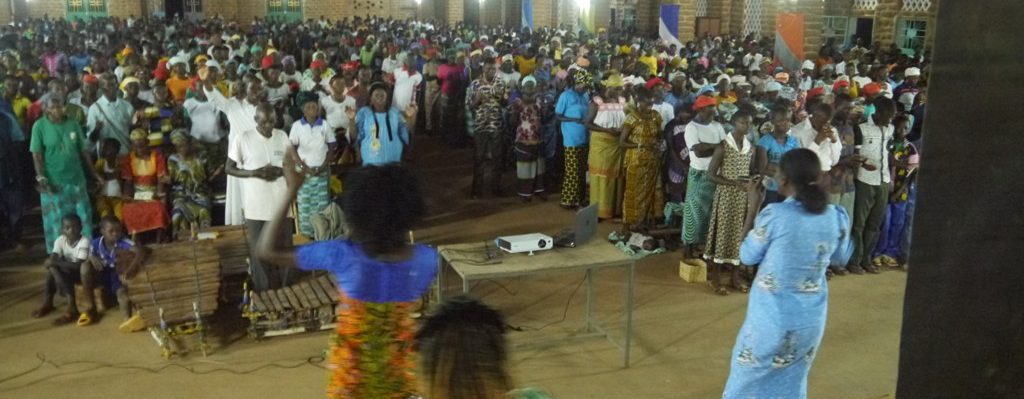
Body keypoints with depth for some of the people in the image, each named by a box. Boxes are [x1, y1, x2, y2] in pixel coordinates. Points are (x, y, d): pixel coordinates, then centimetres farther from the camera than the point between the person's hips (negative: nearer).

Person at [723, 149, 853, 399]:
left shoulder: (774, 215, -20)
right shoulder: (835, 217, -6)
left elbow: (747, 257, -5)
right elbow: (841, 258, 12)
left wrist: (752, 207, 1)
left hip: (772, 314, -4)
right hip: (811, 317, 4)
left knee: (749, 376, 17)